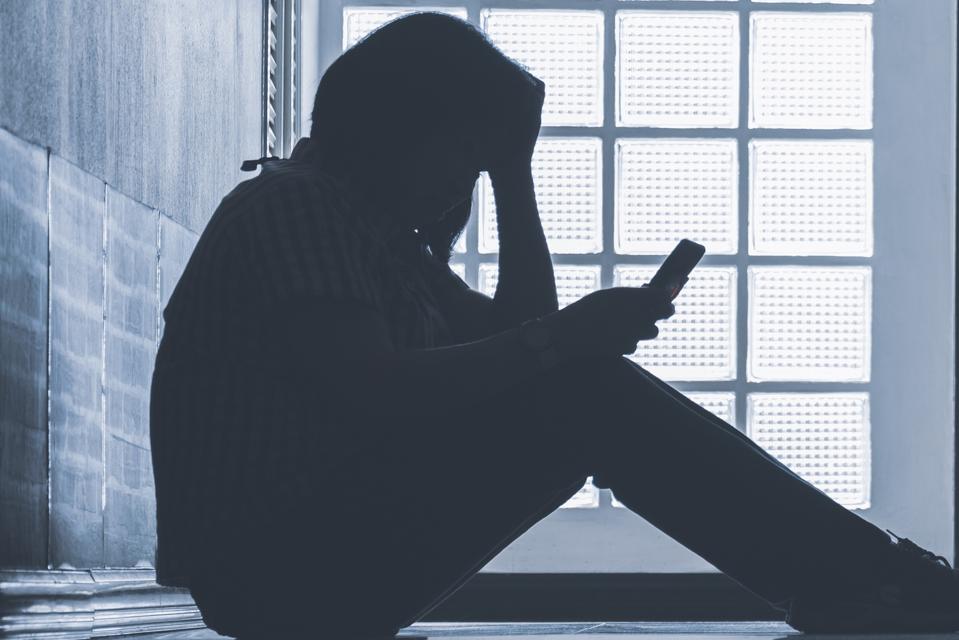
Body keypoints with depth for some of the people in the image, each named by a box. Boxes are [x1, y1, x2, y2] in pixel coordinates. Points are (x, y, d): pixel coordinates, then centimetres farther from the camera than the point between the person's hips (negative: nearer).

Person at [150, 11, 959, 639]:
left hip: (321, 559, 10)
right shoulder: (293, 203, -10)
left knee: (581, 402, 2)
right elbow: (375, 394, -23)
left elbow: (517, 333, 19)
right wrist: (560, 342, -21)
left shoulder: (383, 232, 22)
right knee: (582, 394, -20)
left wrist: (515, 172, 14)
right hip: (271, 566, -10)